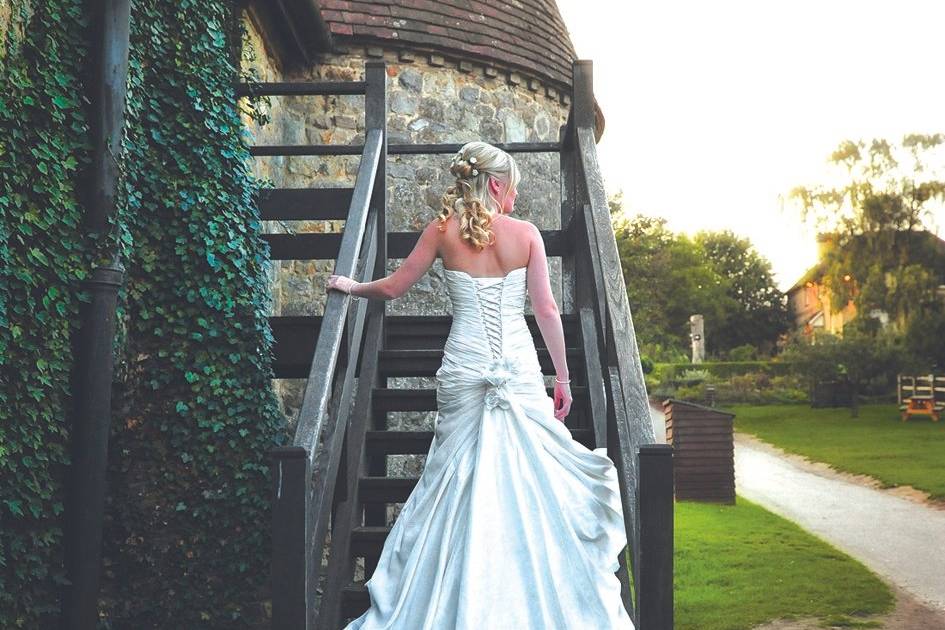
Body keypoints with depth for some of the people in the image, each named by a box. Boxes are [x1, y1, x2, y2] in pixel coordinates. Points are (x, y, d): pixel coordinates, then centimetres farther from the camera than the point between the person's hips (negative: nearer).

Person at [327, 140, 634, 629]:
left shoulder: (443, 229, 2)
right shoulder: (525, 233, 0)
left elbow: (392, 288, 6)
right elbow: (546, 310, -2)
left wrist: (350, 286, 26)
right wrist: (563, 376, 4)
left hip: (463, 369, 1)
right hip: (519, 368, -1)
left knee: (457, 477, 11)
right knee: (532, 477, 8)